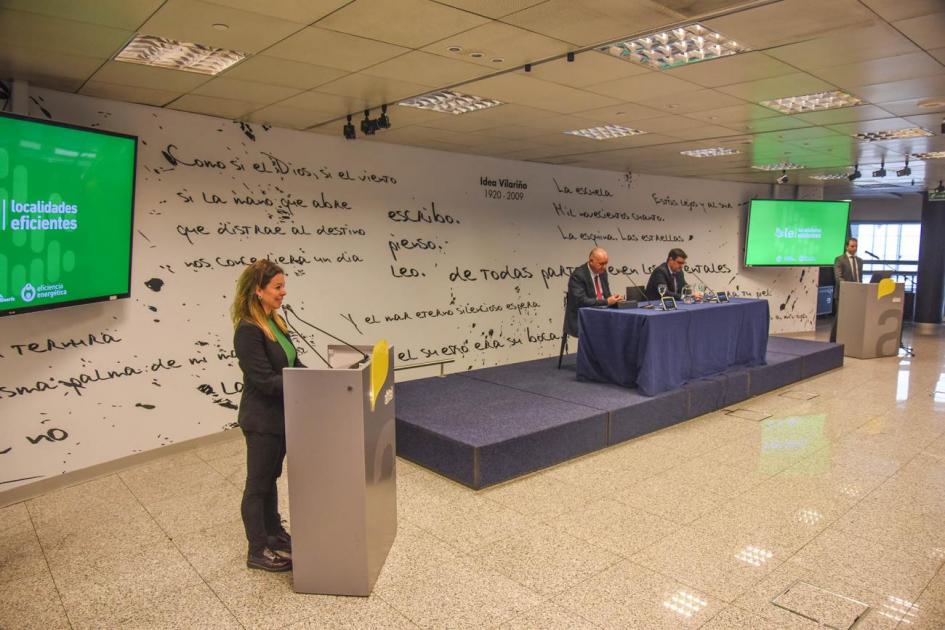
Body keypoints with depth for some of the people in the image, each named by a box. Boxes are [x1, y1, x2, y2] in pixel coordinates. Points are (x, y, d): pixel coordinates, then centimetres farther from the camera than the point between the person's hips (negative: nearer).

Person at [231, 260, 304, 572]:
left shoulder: (275, 321, 5)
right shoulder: (248, 331, -22)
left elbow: (293, 364, 8)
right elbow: (266, 380, -25)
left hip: (280, 415, 9)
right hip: (262, 420, -9)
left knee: (271, 477, 22)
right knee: (258, 484, 7)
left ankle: (274, 532, 40)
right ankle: (258, 551, 23)